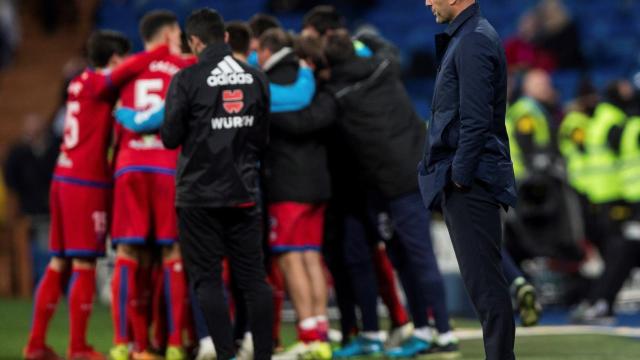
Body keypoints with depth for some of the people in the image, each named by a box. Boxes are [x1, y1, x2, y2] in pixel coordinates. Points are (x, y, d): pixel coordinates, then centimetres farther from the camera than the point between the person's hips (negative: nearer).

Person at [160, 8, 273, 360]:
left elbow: (170, 138, -7)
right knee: (253, 276, 7)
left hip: (200, 195, -4)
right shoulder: (257, 78, 4)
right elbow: (262, 136, 11)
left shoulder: (187, 80, -11)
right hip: (244, 193, 4)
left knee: (208, 278, 0)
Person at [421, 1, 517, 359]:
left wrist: (459, 178, -17)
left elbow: (475, 121, -20)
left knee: (485, 281, -9)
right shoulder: (464, 37, 16)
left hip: (471, 182, -10)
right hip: (465, 182, 10)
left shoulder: (473, 42, -15)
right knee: (482, 280, 11)